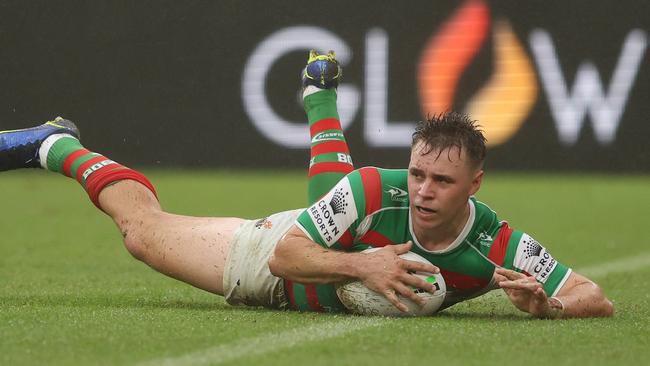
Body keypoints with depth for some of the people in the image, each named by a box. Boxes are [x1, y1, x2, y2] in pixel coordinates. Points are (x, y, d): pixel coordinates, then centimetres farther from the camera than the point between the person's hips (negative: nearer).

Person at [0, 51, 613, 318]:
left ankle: (320, 96, 64)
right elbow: (284, 255, -33)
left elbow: (595, 298, -31)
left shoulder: (499, 246, -37)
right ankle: (56, 147, 31)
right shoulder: (374, 190, -42)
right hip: (279, 255, -4)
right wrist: (361, 264, -49)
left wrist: (544, 303, -52)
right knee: (143, 227, 6)